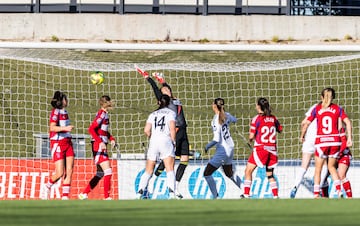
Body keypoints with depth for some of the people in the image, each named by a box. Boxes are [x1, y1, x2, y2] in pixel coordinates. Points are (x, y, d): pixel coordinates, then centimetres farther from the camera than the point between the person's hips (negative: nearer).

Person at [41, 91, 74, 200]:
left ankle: (65, 197, -2)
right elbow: (52, 127, -22)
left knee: (69, 171, -3)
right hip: (58, 144, -8)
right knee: (60, 173, -10)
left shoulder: (64, 111, 15)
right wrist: (65, 128, -34)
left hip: (67, 143, 8)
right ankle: (47, 187, 17)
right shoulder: (55, 111, -10)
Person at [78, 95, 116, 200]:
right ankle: (107, 197, -10)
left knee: (100, 173, 12)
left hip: (102, 146, 10)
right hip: (98, 146, -10)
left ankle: (84, 194, 18)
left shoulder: (105, 114, 14)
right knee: (108, 171, -12)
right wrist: (100, 142, -25)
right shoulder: (101, 114, -13)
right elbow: (91, 129, -20)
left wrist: (111, 139, 11)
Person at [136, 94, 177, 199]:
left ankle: (140, 192, -1)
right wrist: (173, 141, 2)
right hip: (166, 140, -3)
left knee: (148, 171, 9)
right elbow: (172, 128, -8)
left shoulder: (153, 114, 16)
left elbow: (146, 130, 6)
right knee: (170, 170, -7)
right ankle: (172, 193, -22)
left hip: (153, 142, 3)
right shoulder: (171, 113, 6)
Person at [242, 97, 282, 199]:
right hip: (272, 149, 5)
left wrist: (250, 139, 13)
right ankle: (276, 196, 6)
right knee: (270, 174, 14)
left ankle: (246, 194, -6)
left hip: (260, 148, -5)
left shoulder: (257, 119, -8)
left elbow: (251, 136, -9)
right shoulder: (273, 118, 6)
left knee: (248, 171, 2)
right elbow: (280, 130, 22)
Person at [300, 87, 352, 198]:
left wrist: (302, 136, 19)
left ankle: (316, 194, 6)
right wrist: (349, 138, 0)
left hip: (321, 141, -2)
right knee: (331, 166, 18)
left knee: (318, 169, 10)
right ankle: (338, 188, -3)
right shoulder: (337, 108, 5)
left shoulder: (317, 109, 3)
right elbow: (347, 122, -3)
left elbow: (306, 124, 4)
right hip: (335, 141, 2)